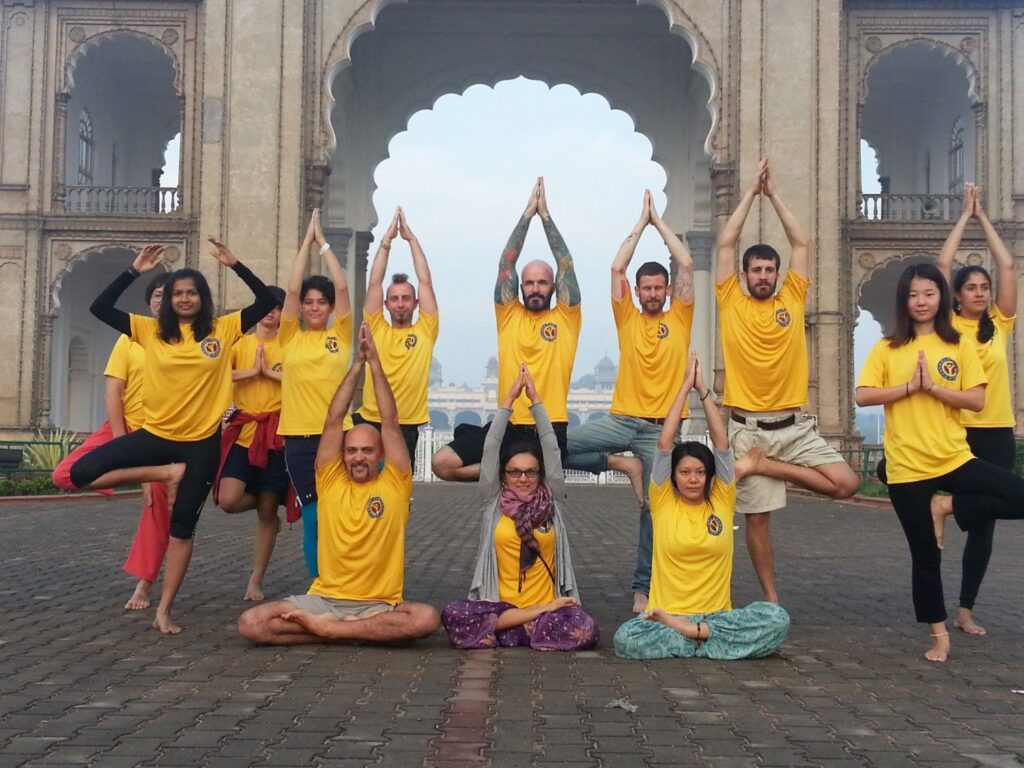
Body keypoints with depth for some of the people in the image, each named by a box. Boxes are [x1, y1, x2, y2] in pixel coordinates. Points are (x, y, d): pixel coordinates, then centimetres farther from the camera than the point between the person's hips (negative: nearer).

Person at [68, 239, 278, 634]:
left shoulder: (223, 329, 0)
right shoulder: (151, 330, 1)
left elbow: (267, 302, -5)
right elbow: (99, 308, -5)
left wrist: (234, 265, -12)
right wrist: (134, 270, -11)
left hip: (201, 442, -1)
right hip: (155, 433, 1)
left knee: (183, 525, 4)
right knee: (82, 474, -14)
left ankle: (164, 610, 14)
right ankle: (166, 474, -2)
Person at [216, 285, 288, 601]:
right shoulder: (240, 343, 9)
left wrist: (271, 372, -8)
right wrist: (252, 371, -9)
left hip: (276, 432, -1)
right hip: (244, 429, 1)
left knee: (267, 511, 3)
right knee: (228, 500, -17)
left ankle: (256, 581, 16)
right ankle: (266, 509, 18)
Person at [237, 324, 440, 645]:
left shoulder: (395, 485, 2)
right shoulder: (330, 481, 5)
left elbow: (390, 423, -4)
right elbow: (333, 420, 0)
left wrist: (374, 361, -4)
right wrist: (358, 363, -3)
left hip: (379, 605, -1)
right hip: (323, 600, 2)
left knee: (426, 618, -33)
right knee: (250, 623, -21)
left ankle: (329, 628, -19)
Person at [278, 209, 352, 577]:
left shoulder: (340, 335, 6)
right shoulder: (291, 337, 6)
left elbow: (342, 288, -2)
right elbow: (292, 289, -3)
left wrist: (324, 242, 1)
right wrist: (307, 241, 0)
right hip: (299, 437, 0)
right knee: (313, 518, 6)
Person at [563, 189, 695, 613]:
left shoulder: (679, 319, 6)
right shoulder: (628, 319, 7)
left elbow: (686, 264, -1)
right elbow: (616, 268, 0)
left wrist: (659, 221, 5)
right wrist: (641, 221, 6)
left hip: (661, 429, -1)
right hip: (621, 420, 1)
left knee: (654, 509, 2)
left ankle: (643, 587, 13)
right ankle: (616, 464, 2)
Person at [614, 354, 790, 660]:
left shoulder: (722, 502, 7)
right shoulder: (663, 503, 3)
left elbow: (721, 442, 2)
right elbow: (664, 442, -4)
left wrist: (703, 389, 3)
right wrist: (686, 385, -1)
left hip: (717, 614, 2)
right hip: (666, 615, -2)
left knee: (777, 618, -26)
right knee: (626, 637, -33)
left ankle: (693, 634, -22)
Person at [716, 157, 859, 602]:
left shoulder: (792, 300, 6)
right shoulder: (732, 304, 1)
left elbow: (802, 244, 5)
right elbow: (725, 244, -2)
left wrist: (773, 194, 6)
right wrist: (751, 192, 1)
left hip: (795, 425, 2)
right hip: (748, 428, -2)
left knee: (846, 484, -12)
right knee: (757, 516, 3)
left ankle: (762, 466, 1)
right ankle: (771, 597, 18)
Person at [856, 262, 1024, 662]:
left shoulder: (959, 344, 3)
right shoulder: (888, 348, 2)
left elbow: (977, 400, -4)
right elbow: (863, 396, -7)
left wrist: (933, 387, -14)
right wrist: (909, 387, -15)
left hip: (955, 459, 1)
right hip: (908, 467, -1)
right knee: (925, 555, 7)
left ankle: (947, 508, 0)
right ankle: (939, 635, 22)